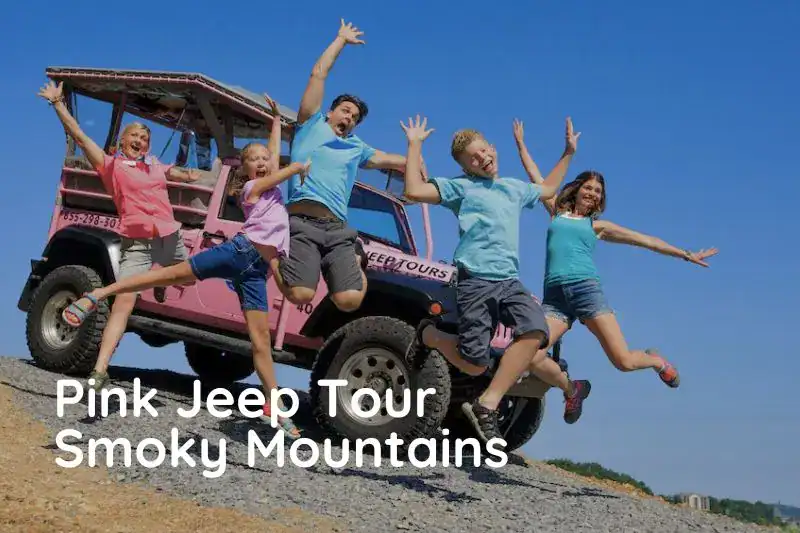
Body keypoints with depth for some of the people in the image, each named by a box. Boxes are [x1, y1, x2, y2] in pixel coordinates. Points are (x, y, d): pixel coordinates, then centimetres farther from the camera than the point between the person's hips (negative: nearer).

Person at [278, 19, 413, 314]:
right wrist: (341, 39, 28)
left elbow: (389, 160, 43)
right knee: (300, 294, -26)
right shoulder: (312, 125, 20)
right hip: (301, 222, -3)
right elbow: (318, 74, 20)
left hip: (337, 230, 3)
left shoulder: (357, 148, 30)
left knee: (350, 300, -19)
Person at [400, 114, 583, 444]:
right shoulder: (461, 187, 6)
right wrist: (414, 145, -1)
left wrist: (568, 153, 39)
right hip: (475, 281, -5)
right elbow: (414, 191, -6)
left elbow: (548, 189, 44)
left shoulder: (515, 188, 24)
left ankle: (486, 406, -24)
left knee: (536, 331, -26)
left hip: (509, 280, 5)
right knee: (474, 365, -11)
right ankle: (428, 334, 22)